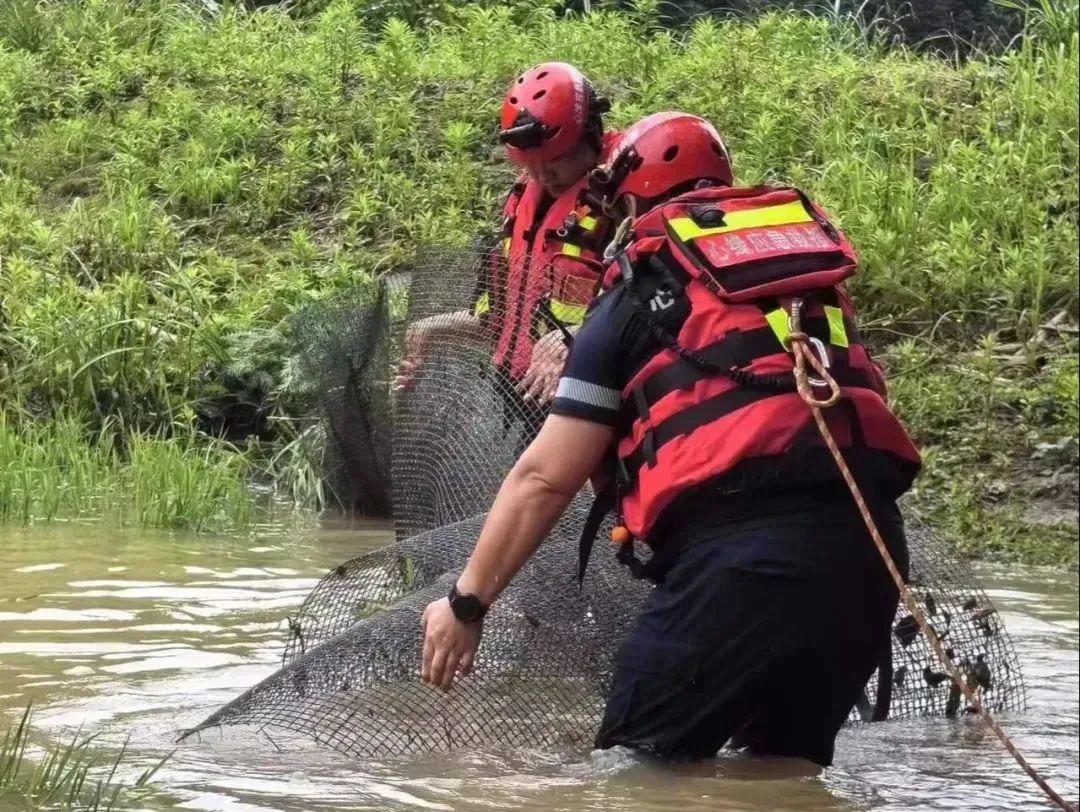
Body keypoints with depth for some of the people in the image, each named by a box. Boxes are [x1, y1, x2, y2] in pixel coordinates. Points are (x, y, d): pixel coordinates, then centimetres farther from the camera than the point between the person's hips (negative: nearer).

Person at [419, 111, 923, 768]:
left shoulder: (638, 293, 11)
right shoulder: (809, 249, 25)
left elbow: (547, 476, 8)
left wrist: (467, 602, 16)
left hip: (742, 545, -6)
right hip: (869, 540, 6)